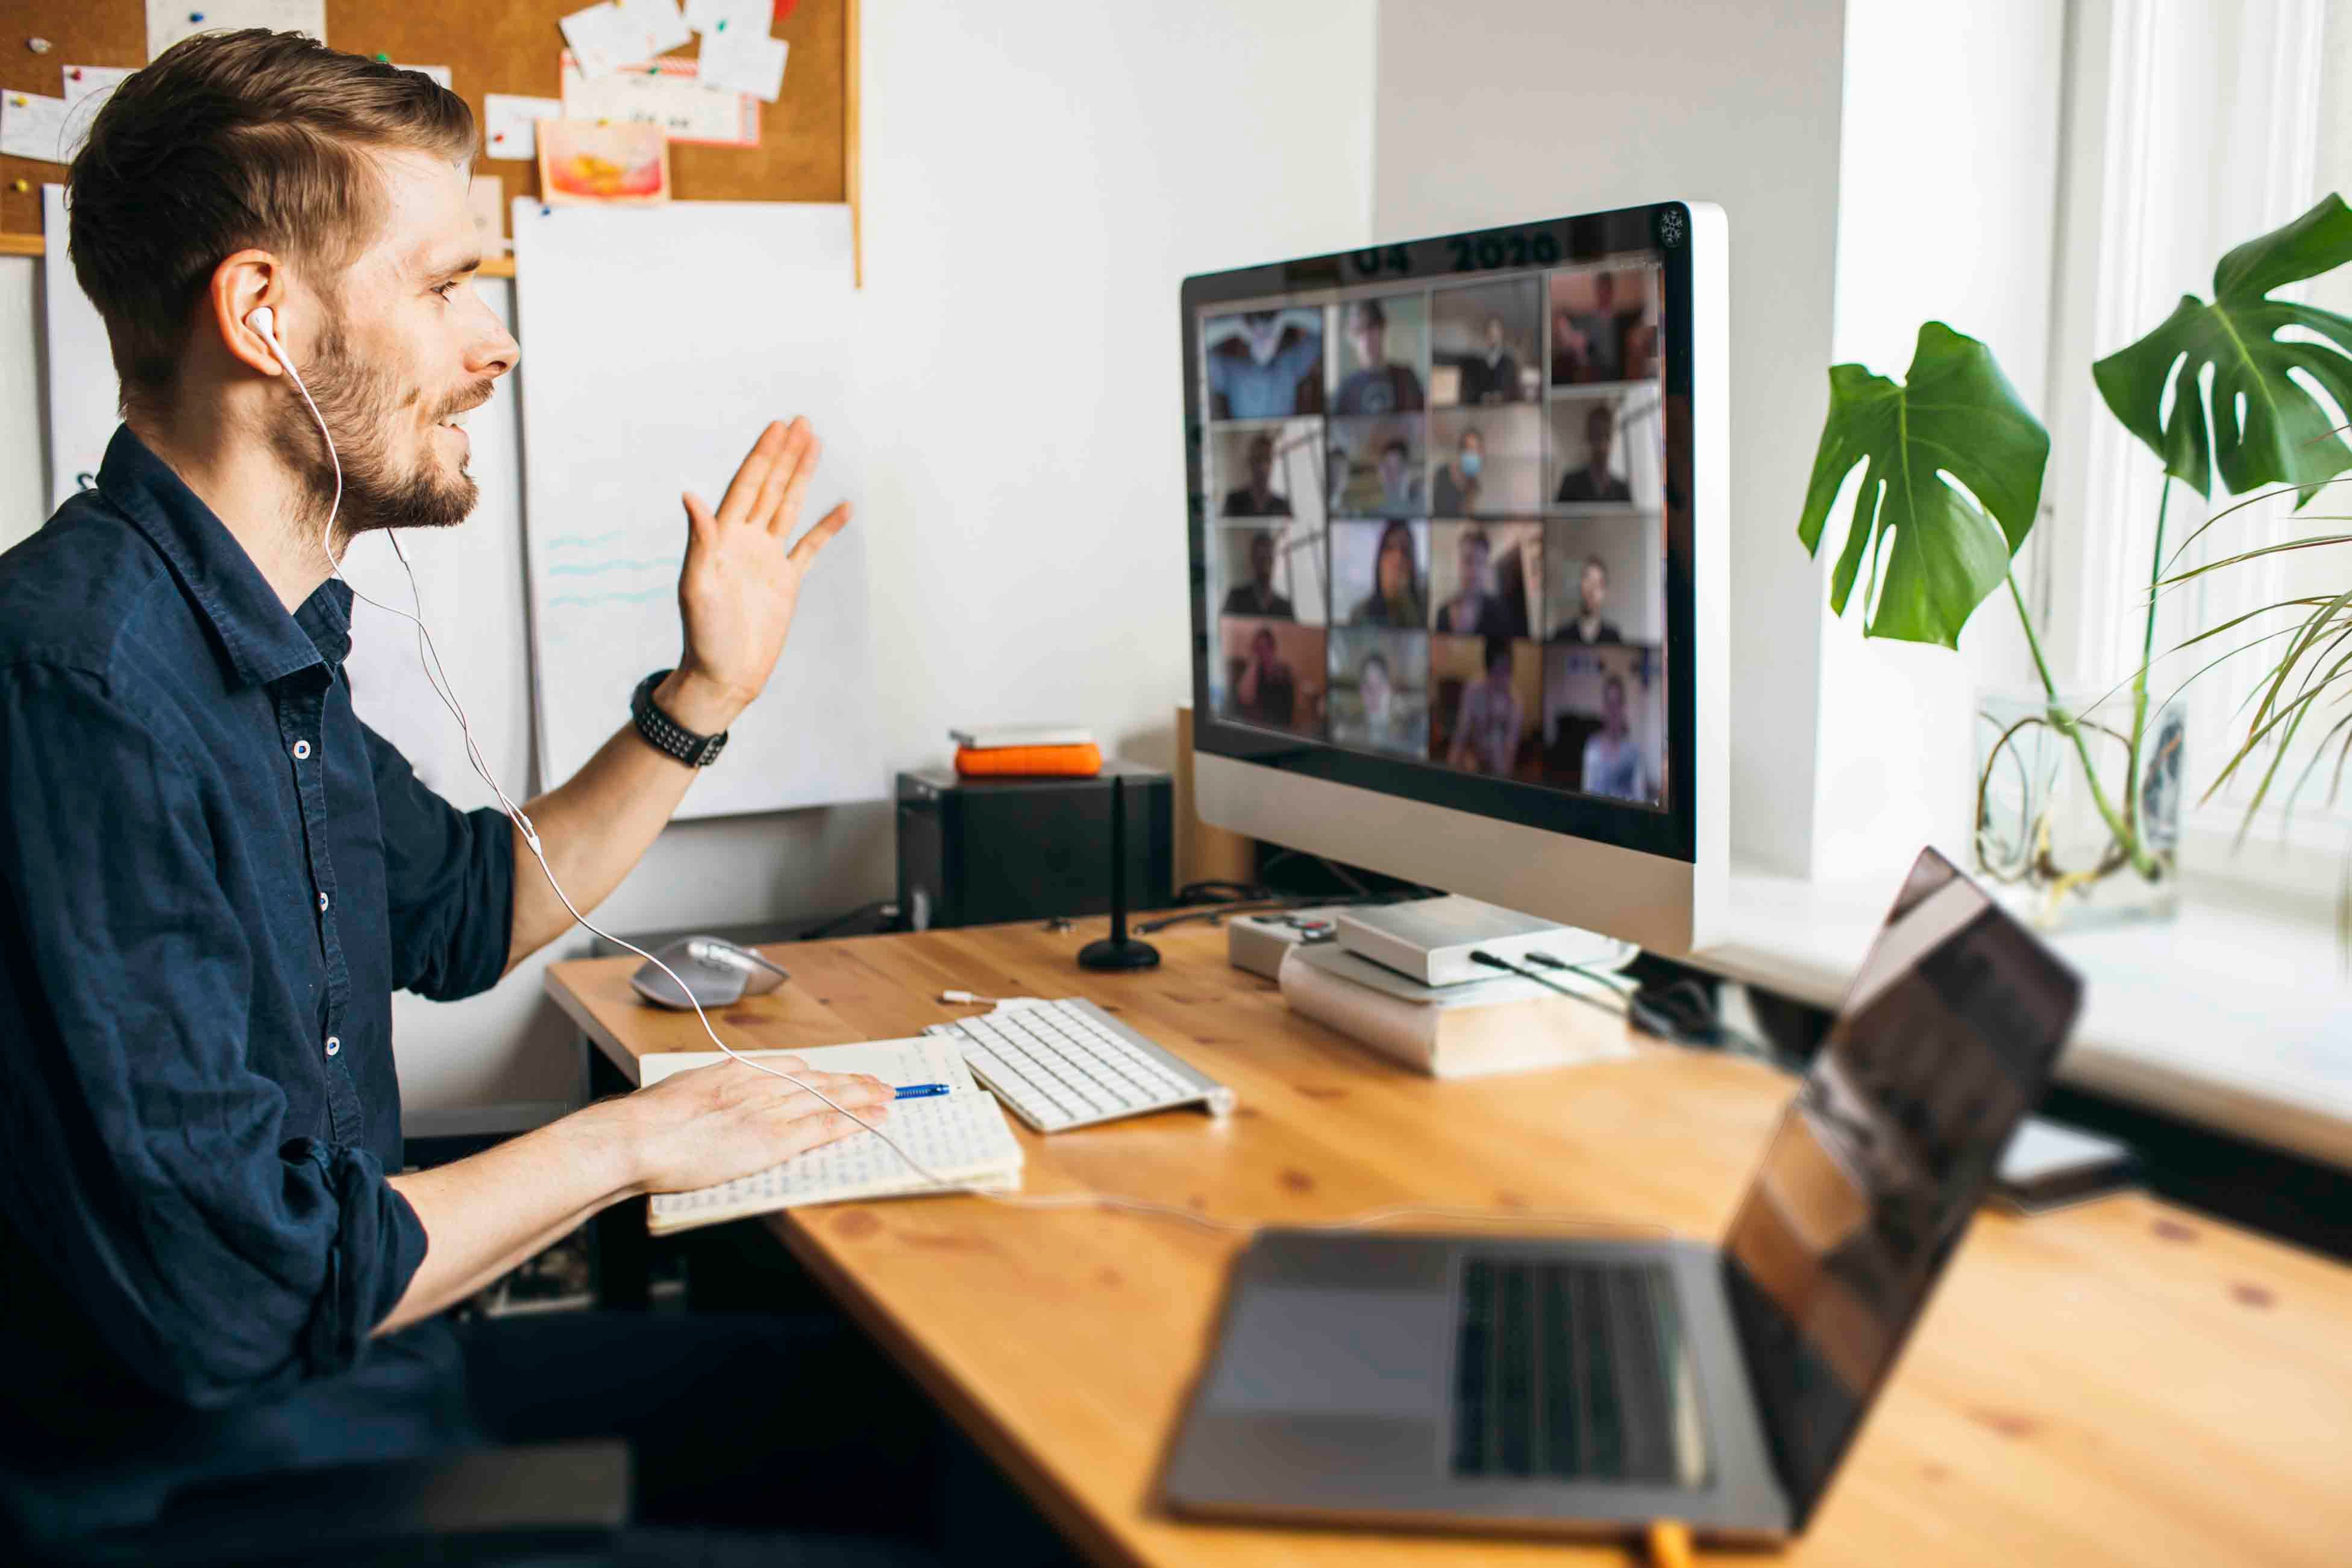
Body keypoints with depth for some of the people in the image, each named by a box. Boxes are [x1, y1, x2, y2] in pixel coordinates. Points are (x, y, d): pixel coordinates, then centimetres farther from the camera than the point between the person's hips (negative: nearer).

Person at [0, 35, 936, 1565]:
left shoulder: (275, 647, 5)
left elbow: (466, 913, 22)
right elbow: (225, 1288, -29)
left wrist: (706, 694, 14)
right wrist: (623, 1143, -15)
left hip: (354, 1365, 9)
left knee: (878, 1398, 11)